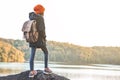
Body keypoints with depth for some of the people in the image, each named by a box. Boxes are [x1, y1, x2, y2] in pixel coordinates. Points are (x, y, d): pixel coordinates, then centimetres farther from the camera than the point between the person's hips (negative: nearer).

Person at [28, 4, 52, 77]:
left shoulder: (32, 18, 9)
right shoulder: (40, 18, -14)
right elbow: (41, 29, -22)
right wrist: (44, 37, -9)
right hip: (40, 39, -6)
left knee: (32, 55, 1)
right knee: (46, 53, 15)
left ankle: (32, 71, -4)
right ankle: (46, 68, 18)